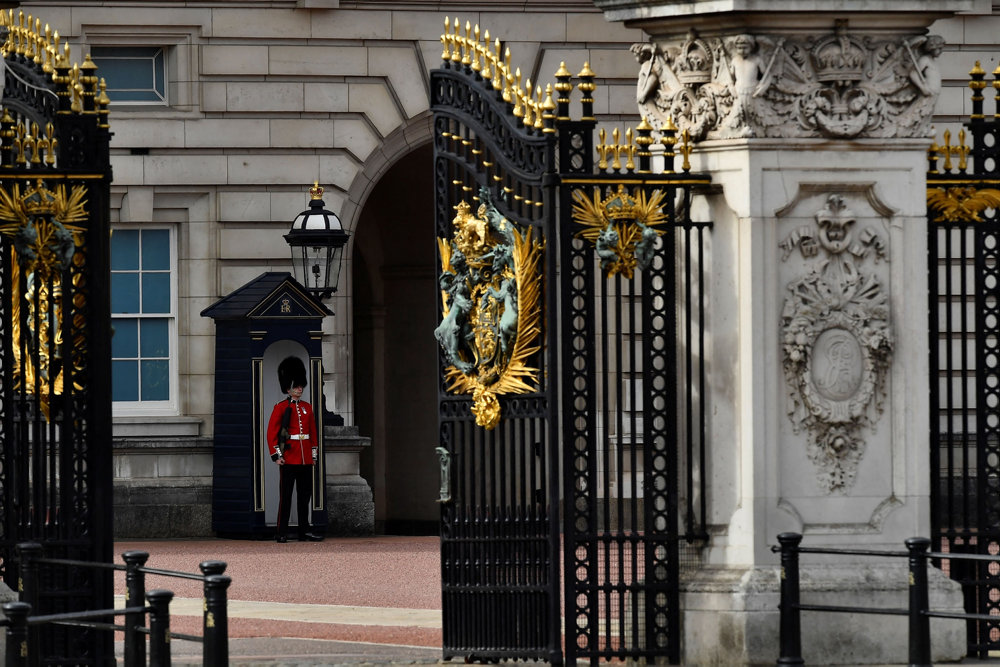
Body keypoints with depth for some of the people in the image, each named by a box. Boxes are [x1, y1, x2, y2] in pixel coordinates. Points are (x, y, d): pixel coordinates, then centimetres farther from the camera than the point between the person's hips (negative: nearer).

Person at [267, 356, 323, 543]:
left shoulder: (307, 408, 13)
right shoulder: (281, 407, -3)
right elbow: (271, 432, -6)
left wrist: (314, 455, 12)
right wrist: (276, 455, -11)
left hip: (305, 460, 6)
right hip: (289, 459, -6)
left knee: (305, 496, 8)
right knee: (286, 497, -4)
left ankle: (304, 531, 13)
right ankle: (282, 533, -2)